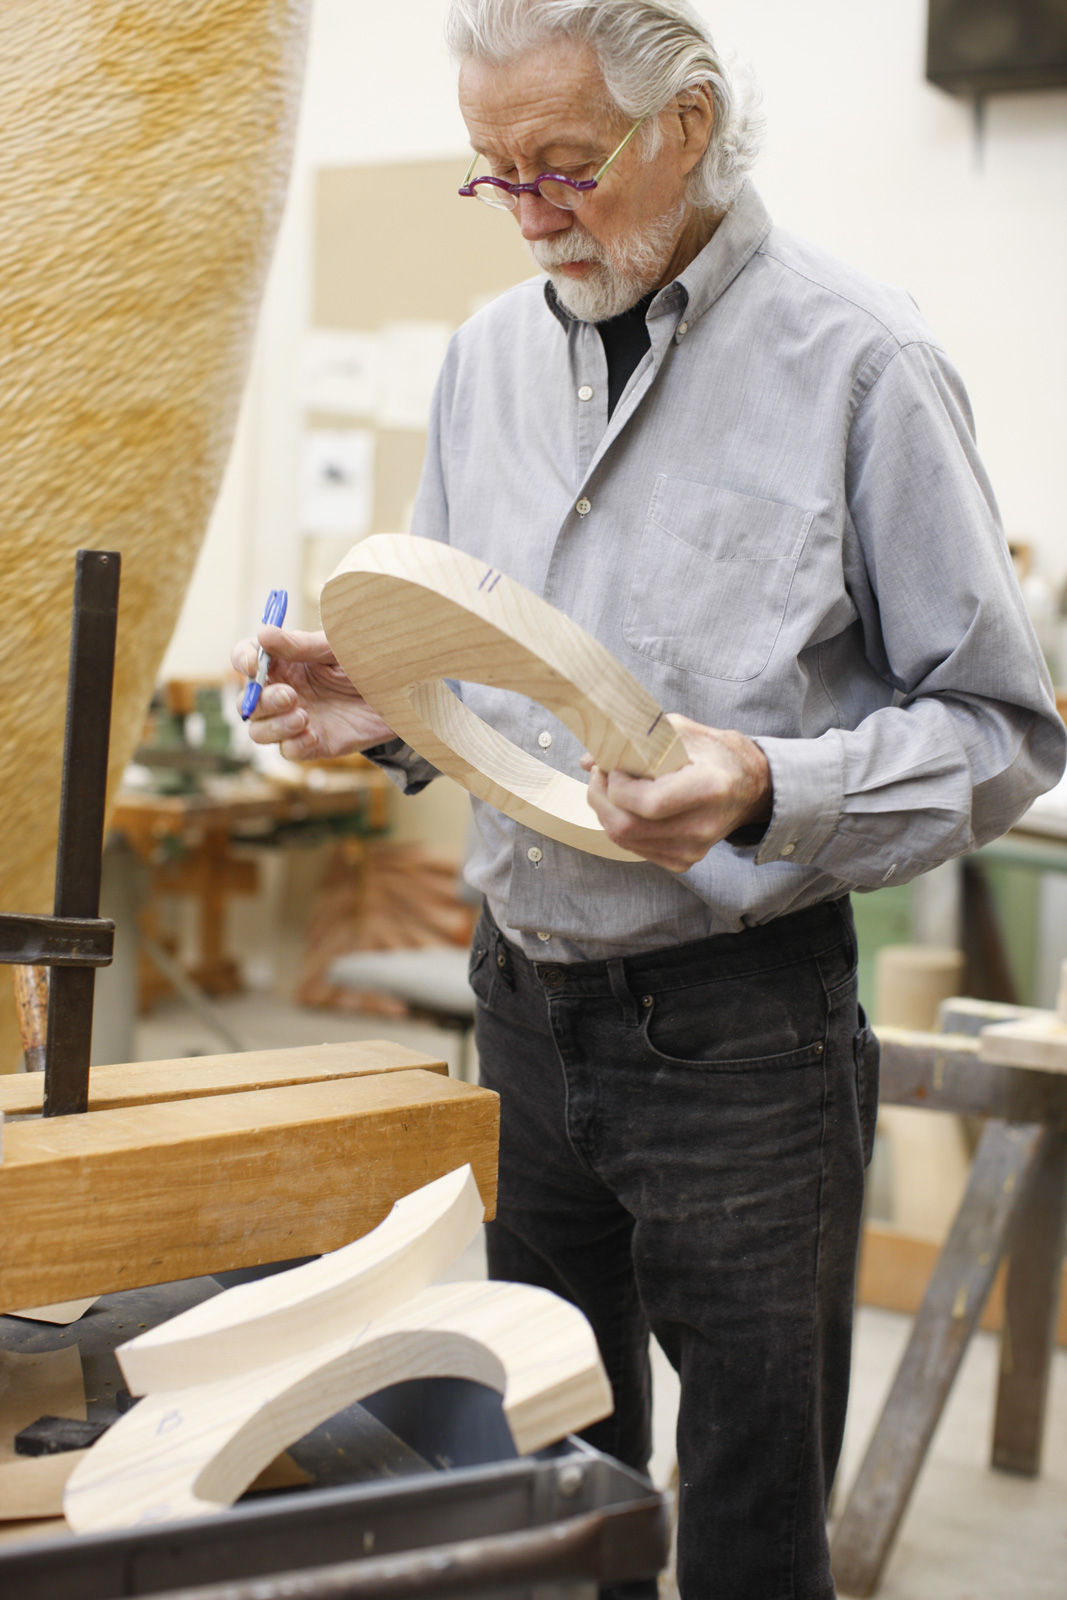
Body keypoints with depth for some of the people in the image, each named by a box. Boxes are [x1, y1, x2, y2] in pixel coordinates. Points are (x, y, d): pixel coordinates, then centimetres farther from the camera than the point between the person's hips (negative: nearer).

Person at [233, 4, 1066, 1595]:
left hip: (740, 1029, -5)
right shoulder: (489, 355, 9)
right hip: (524, 998, 6)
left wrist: (770, 792, -25)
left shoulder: (856, 363, -10)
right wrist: (386, 712, -3)